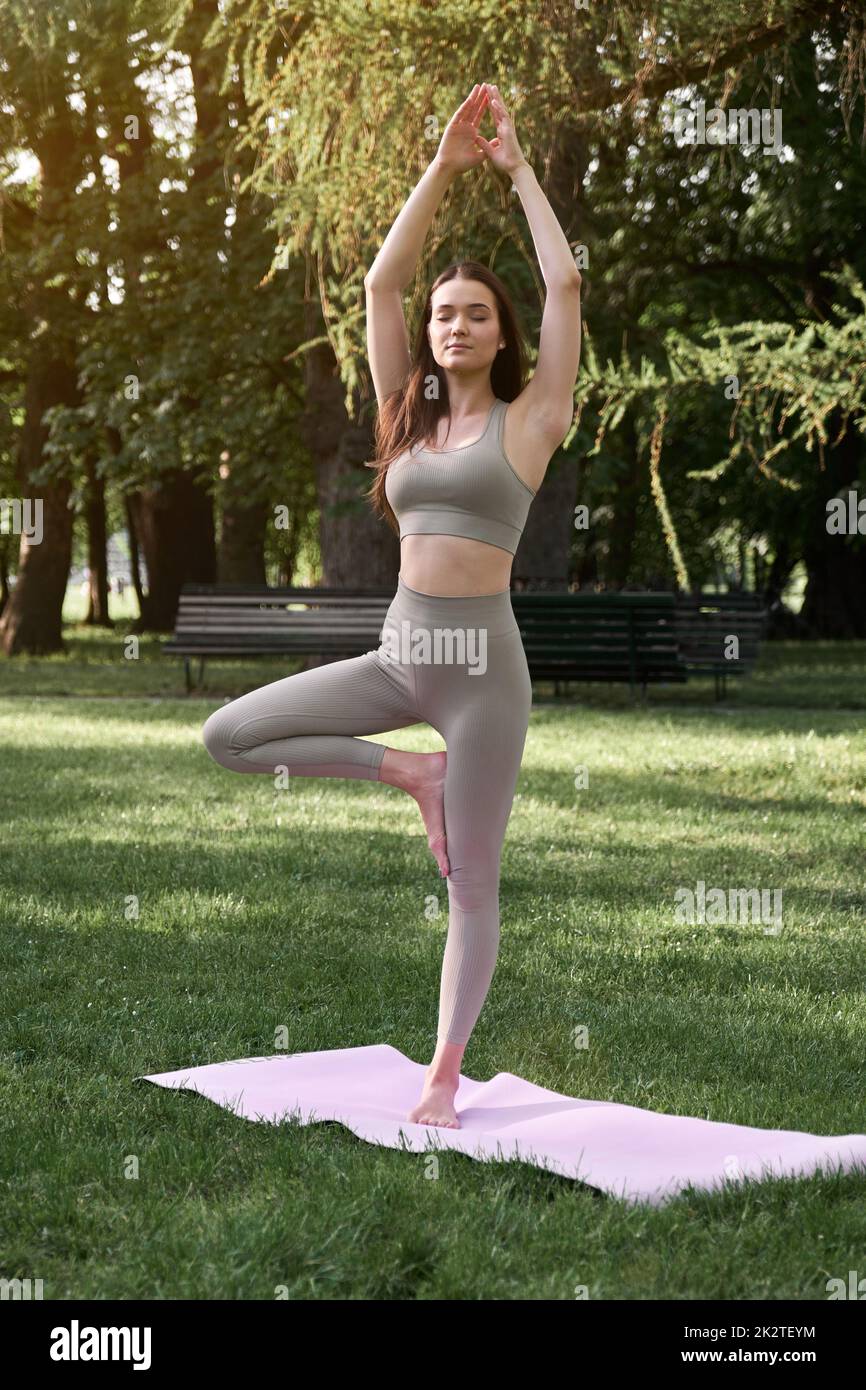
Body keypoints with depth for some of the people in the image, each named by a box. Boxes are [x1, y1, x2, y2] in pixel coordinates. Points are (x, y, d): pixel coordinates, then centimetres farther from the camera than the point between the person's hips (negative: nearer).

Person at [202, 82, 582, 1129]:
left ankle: (444, 1074, 13)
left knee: (471, 886, 1)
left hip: (483, 664, -5)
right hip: (398, 654, 5)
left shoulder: (528, 418, -1)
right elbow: (380, 282, 7)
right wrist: (443, 169, 5)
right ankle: (410, 772, 5)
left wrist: (516, 169, 3)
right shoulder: (408, 414, 11)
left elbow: (565, 281, -6)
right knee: (228, 736, -7)